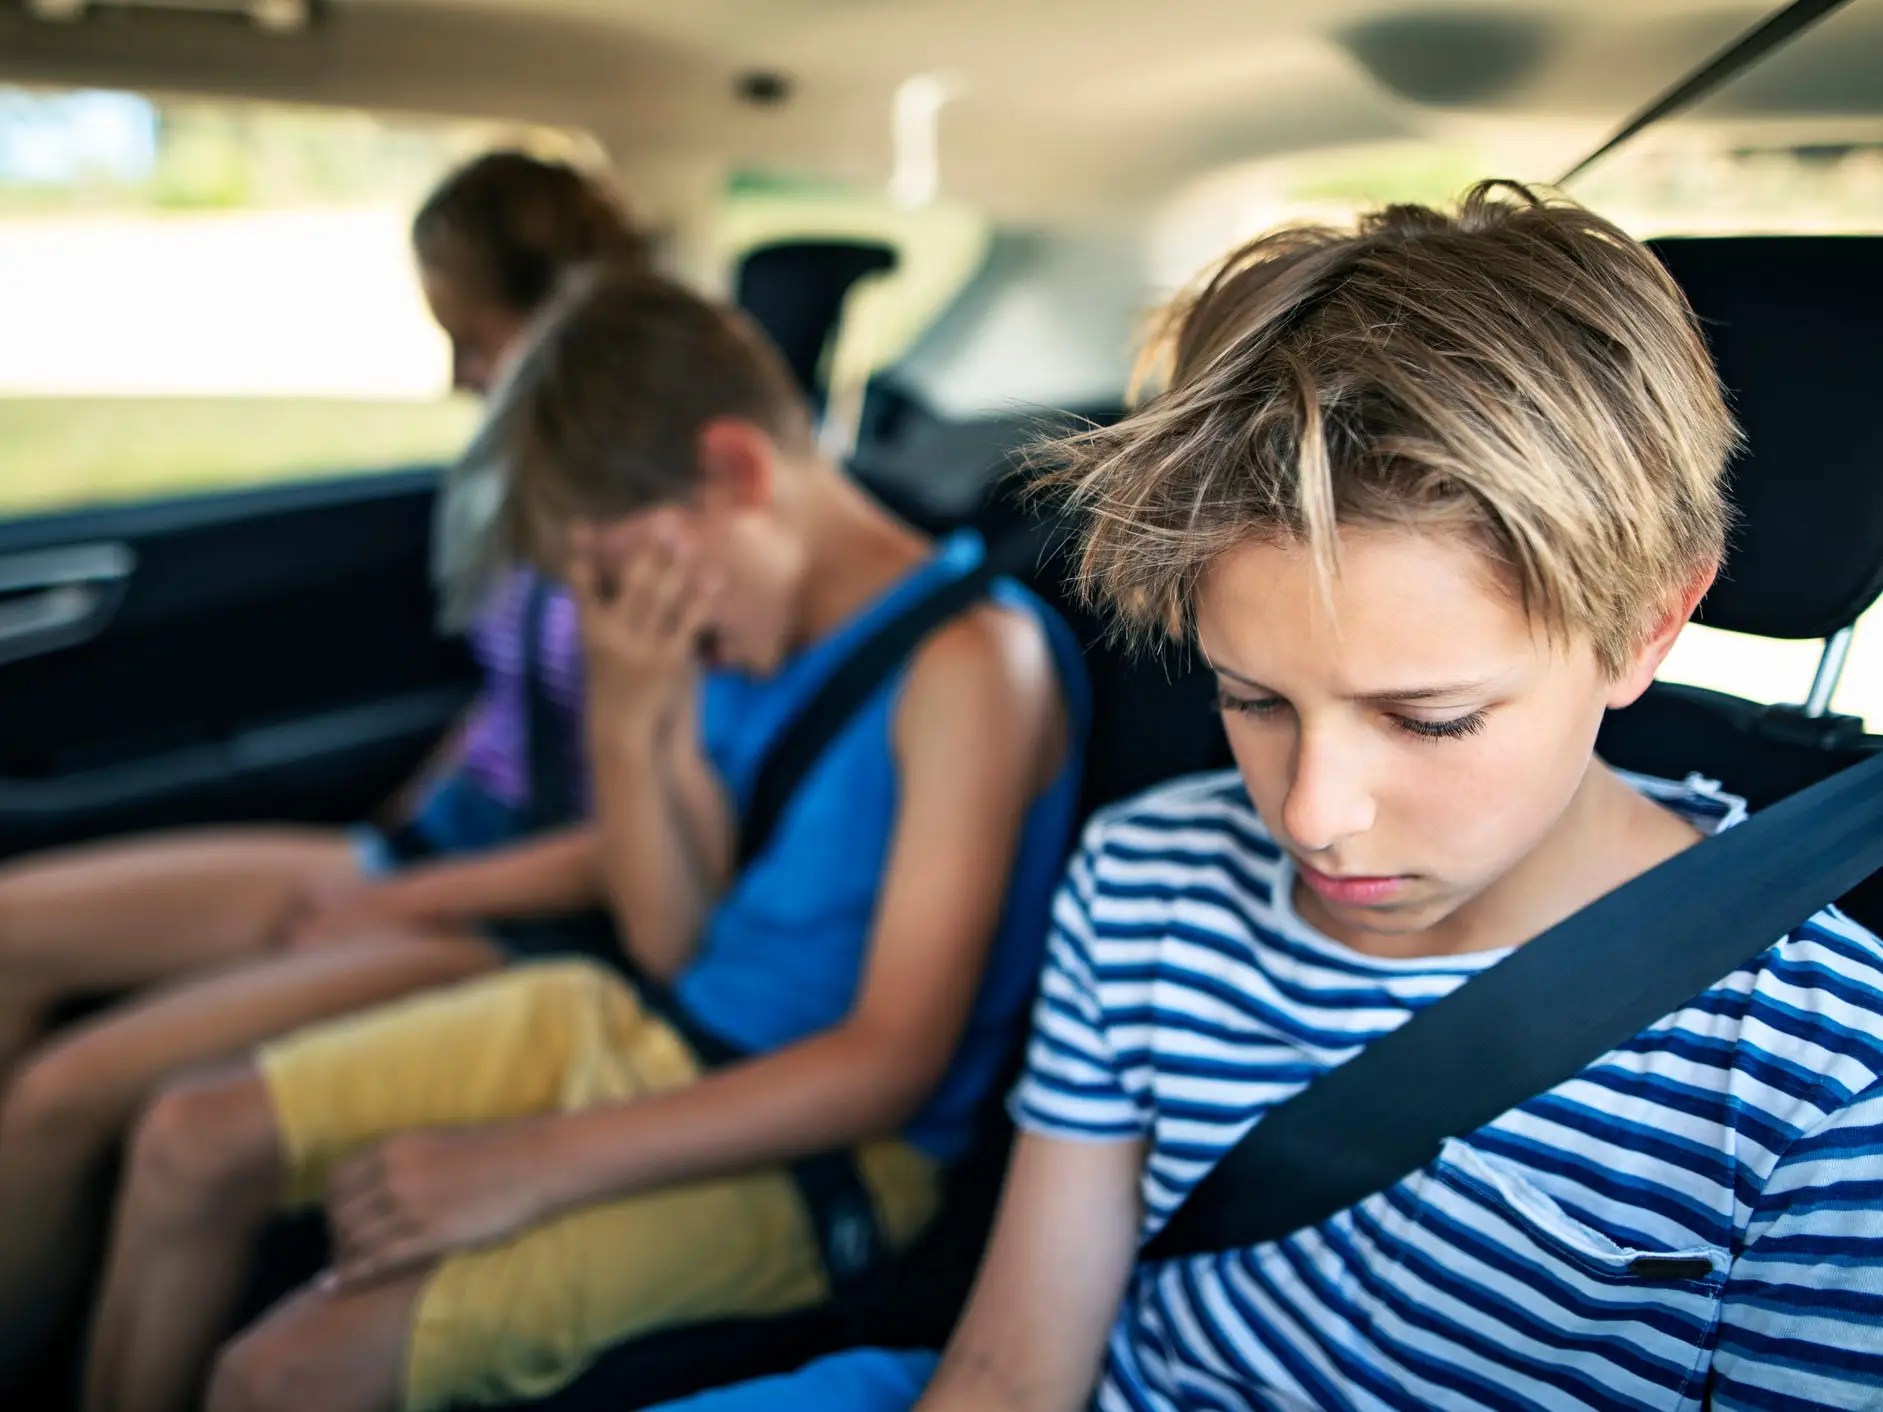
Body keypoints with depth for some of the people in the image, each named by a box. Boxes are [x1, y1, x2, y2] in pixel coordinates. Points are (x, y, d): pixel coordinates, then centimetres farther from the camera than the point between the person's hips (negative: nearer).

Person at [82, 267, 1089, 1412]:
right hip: (647, 1027, 8)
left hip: (820, 1146, -8)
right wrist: (627, 727, -10)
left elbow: (895, 1059, -22)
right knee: (195, 1141, 6)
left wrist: (532, 1166, -22)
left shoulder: (973, 660, -20)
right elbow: (670, 943, 7)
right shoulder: (740, 636, 3)